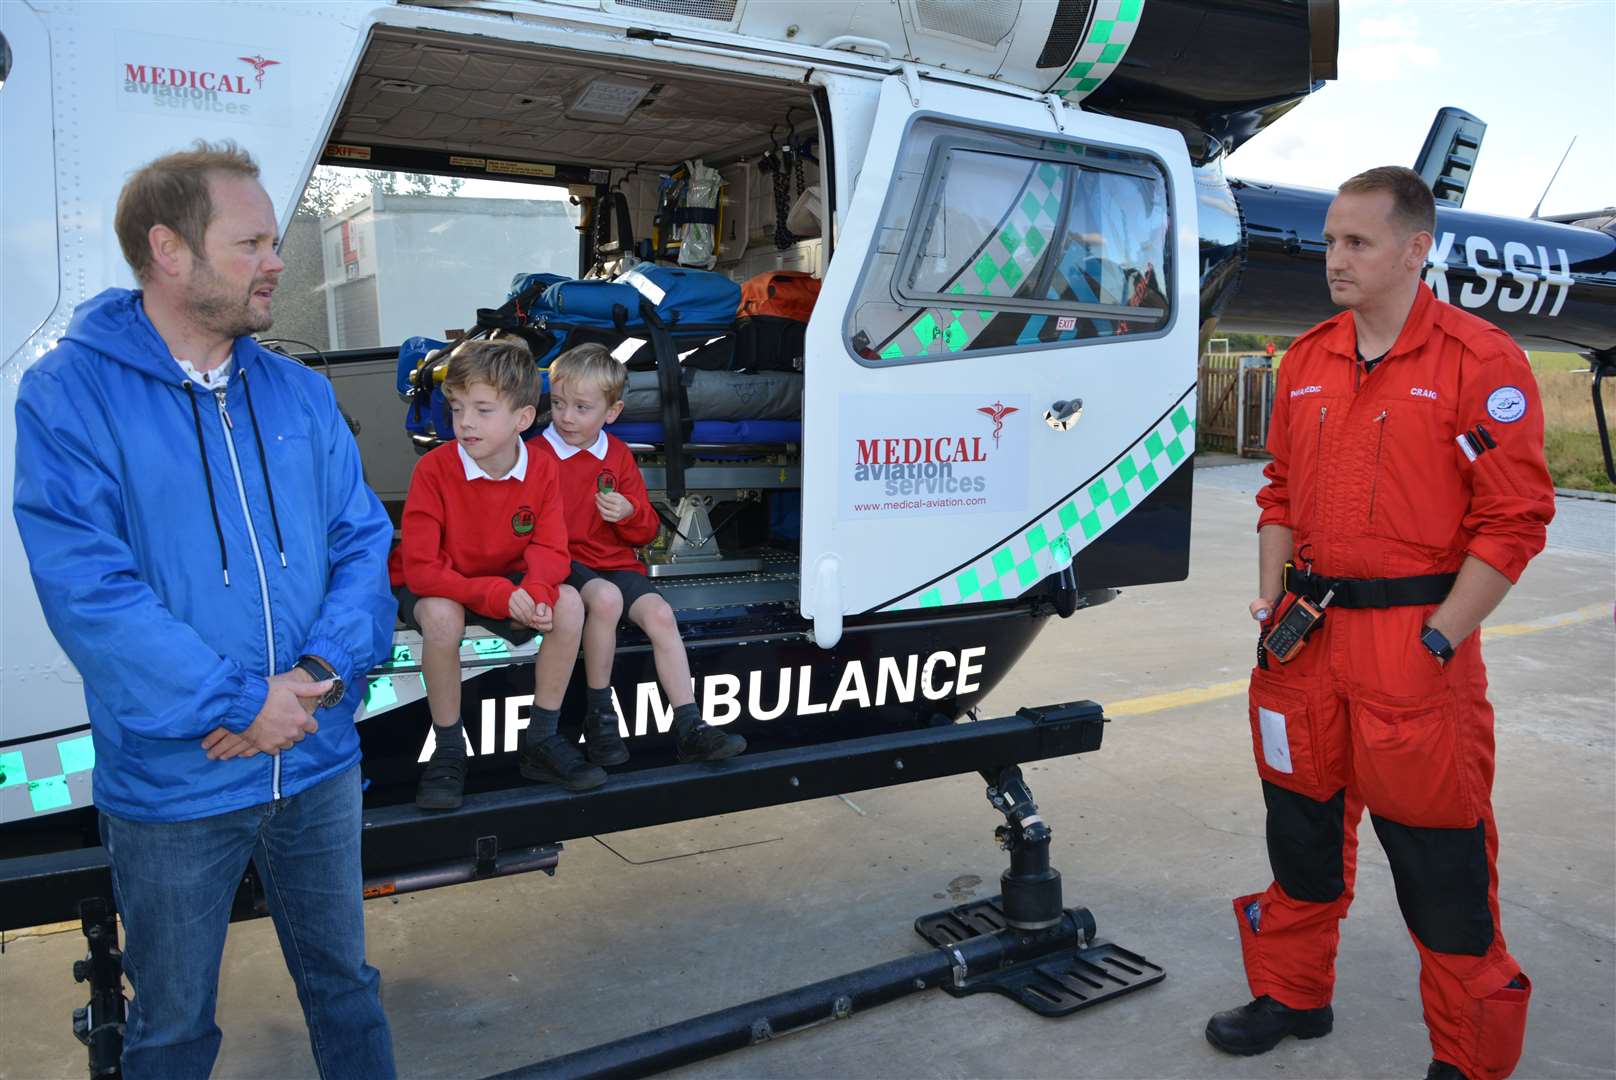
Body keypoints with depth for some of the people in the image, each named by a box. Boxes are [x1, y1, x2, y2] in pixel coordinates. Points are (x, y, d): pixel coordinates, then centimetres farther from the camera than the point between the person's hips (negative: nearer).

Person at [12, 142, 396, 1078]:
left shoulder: (301, 393, 3)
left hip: (320, 763, 4)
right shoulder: (69, 394, -11)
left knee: (345, 981, 21)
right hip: (172, 783, -3)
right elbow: (88, 587, -19)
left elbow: (365, 541, 0)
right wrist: (238, 706, -21)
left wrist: (321, 672, -16)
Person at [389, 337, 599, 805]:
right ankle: (448, 750, -16)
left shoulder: (541, 471, -12)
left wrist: (536, 592, -38)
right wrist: (499, 596, -36)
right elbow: (421, 569, -27)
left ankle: (542, 740, -8)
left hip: (507, 582, 3)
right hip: (432, 588, -3)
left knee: (568, 603, -23)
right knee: (442, 615, -37)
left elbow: (549, 550, -14)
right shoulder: (434, 469, -24)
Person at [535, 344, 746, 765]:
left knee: (660, 614, -18)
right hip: (562, 562, -4)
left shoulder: (619, 456, 10)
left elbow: (647, 532, 13)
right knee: (605, 597, -34)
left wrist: (630, 513, -10)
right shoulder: (537, 454, -2)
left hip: (616, 562, 4)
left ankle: (689, 728, -14)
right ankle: (599, 715, -19)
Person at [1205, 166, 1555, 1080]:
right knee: (1302, 828, 18)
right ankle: (1293, 996, 37)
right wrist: (1274, 600, 5)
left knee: (1440, 862, 4)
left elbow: (1513, 520, -11)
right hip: (1308, 636, 6)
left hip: (1415, 637, -6)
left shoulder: (1479, 361, -8)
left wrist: (1437, 640, -14)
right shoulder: (1307, 360, 10)